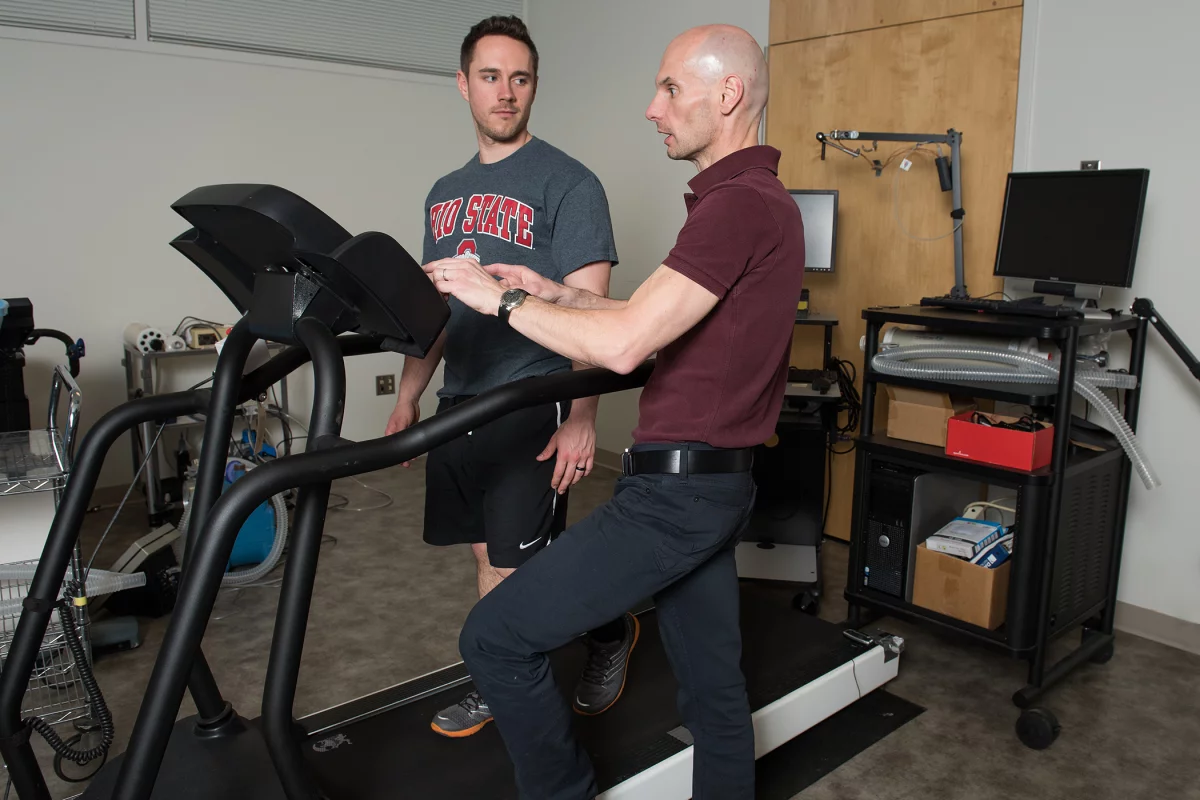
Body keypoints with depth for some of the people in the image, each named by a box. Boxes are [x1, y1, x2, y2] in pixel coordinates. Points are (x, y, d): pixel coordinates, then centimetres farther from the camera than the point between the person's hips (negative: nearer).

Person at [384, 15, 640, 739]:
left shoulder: (568, 182, -6)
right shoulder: (446, 193, 16)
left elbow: (588, 309, -13)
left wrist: (582, 416, -21)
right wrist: (407, 400, 17)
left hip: (532, 402, -6)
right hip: (460, 401, 7)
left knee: (514, 571, -5)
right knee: (489, 557, 12)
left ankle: (613, 630, 21)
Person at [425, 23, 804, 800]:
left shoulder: (736, 204, -18)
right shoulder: (759, 197, 16)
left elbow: (623, 344, -25)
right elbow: (662, 323, 21)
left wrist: (502, 299, -12)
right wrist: (558, 294, 12)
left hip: (676, 488, -10)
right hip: (717, 482, 10)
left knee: (496, 638, -2)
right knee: (714, 688, 18)